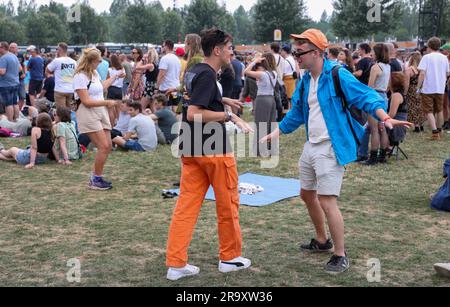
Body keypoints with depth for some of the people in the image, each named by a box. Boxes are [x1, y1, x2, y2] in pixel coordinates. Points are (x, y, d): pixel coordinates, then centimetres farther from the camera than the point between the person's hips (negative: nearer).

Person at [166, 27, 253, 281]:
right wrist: (228, 115, -20)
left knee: (187, 205, 6)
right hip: (214, 149, -9)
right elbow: (193, 114, -25)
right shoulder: (208, 75, -17)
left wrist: (220, 100, 21)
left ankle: (176, 264, 6)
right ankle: (230, 257, 23)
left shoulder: (194, 72, 12)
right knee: (228, 204, 9)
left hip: (192, 149, 9)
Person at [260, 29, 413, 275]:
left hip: (331, 148, -9)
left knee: (326, 201, -12)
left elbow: (365, 96, -21)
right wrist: (276, 133, 19)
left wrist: (384, 118, -38)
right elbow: (296, 113, 19)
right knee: (307, 195, 19)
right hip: (311, 146, 9)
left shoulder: (338, 76, -16)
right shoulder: (305, 81, 7)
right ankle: (322, 241, 39)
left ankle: (340, 256, 4)